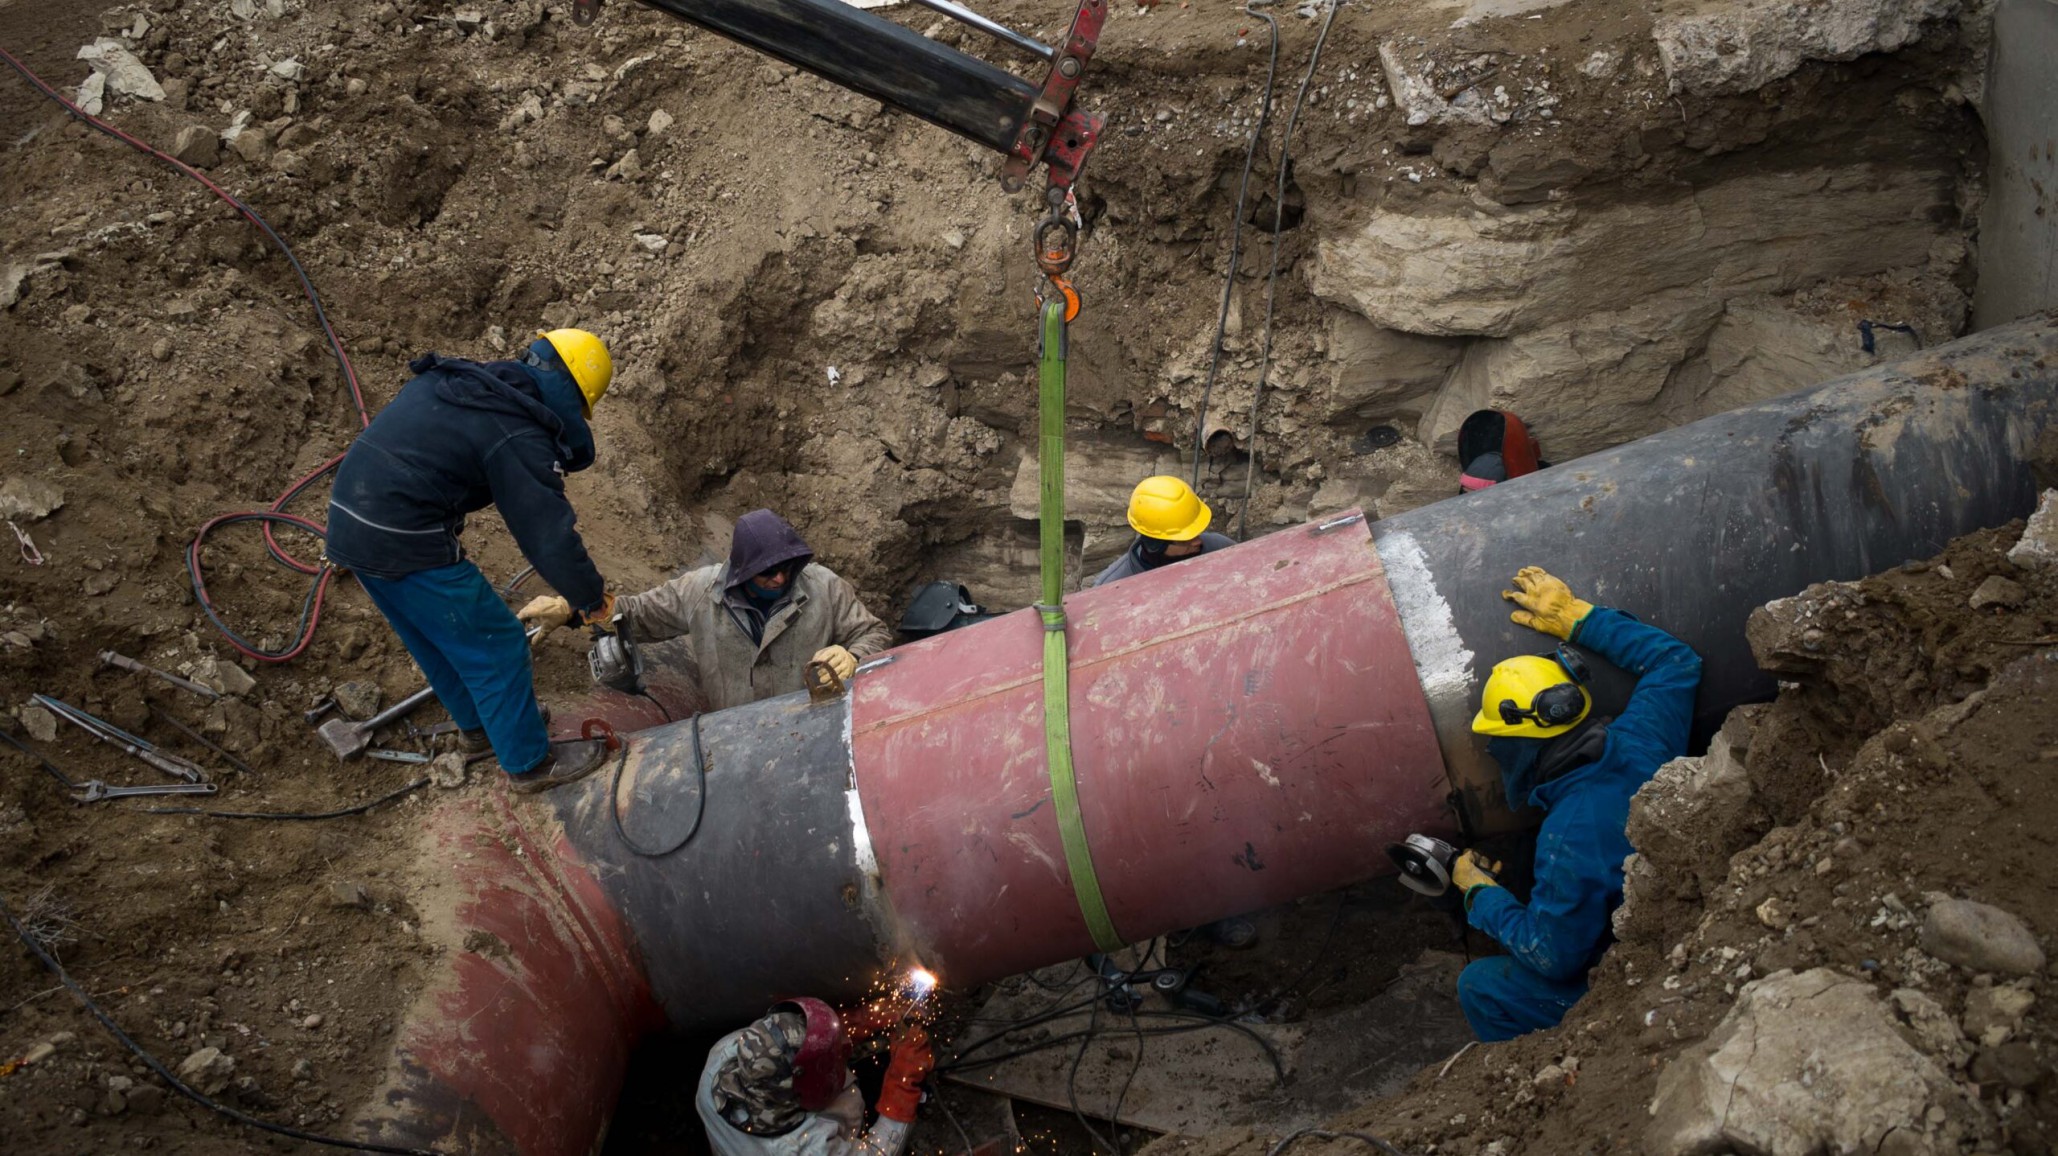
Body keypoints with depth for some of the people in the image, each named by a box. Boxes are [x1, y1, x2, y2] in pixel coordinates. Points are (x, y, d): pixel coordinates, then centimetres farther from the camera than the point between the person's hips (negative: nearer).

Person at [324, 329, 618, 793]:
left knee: (435, 640, 28)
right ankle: (530, 762, 21)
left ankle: (478, 724, 47)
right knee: (495, 647, 7)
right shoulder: (520, 437, -16)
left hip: (350, 520, 9)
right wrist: (592, 598, 0)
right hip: (407, 545, -9)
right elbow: (551, 535, -14)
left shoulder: (450, 381, 10)